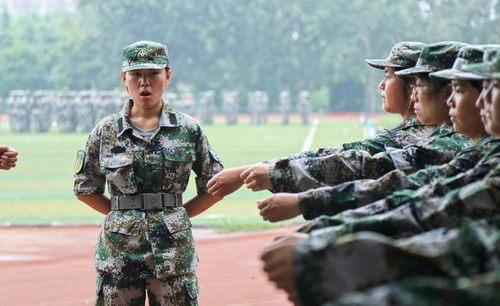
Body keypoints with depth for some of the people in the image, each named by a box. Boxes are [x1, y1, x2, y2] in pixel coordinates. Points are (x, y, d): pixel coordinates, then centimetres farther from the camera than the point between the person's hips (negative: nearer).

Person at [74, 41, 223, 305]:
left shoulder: (188, 129, 3)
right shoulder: (106, 131, 4)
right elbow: (85, 188, 12)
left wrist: (178, 214, 3)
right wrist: (122, 214, 6)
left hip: (174, 252, 0)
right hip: (119, 252, 1)